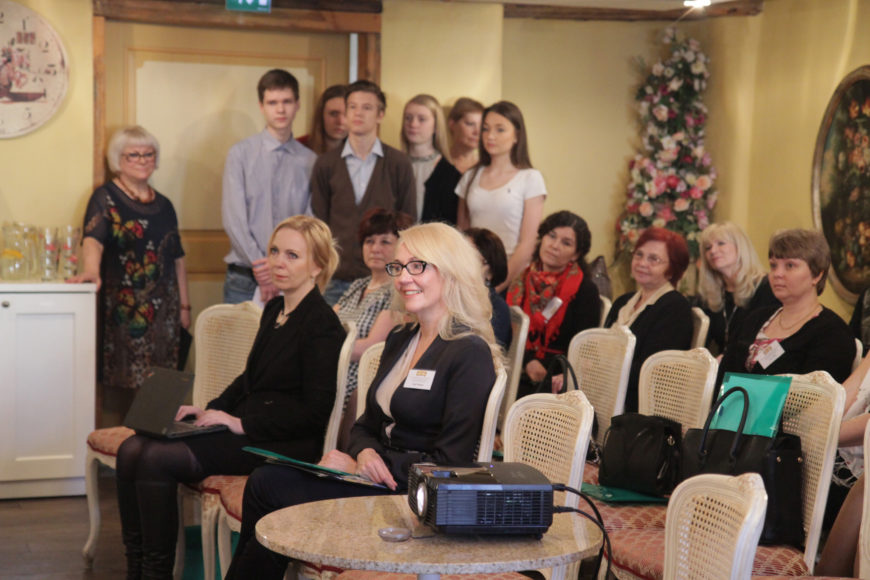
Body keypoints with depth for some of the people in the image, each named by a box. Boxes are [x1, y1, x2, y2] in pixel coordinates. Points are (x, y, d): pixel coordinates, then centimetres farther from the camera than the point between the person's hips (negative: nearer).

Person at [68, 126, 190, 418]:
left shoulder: (163, 205, 17)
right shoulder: (105, 198, 0)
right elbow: (93, 238, -18)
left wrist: (184, 306, 14)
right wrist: (92, 269, -38)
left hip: (162, 310, 5)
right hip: (122, 308, -5)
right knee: (125, 382, -8)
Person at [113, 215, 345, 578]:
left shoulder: (322, 324, -12)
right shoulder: (274, 309, 15)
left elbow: (314, 412, -17)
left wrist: (241, 424, -17)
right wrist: (211, 410, 8)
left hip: (285, 445, -9)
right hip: (245, 429, 9)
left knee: (159, 460, -22)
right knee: (132, 450, -7)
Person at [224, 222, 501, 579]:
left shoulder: (471, 354, -11)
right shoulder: (400, 340, 15)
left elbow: (449, 464, -16)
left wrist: (361, 466, -14)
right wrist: (366, 453, -7)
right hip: (380, 480, 8)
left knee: (267, 487, -17)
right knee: (265, 480, -15)